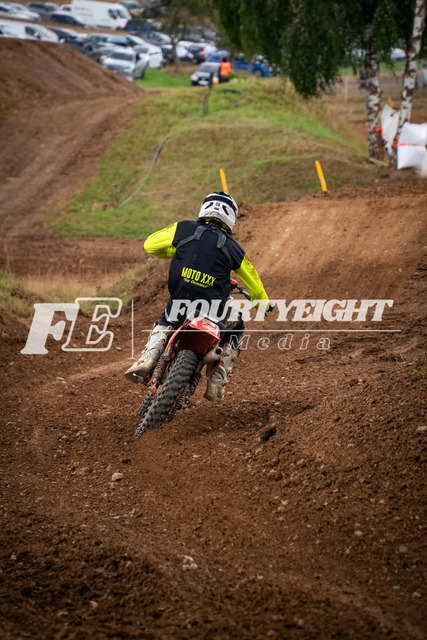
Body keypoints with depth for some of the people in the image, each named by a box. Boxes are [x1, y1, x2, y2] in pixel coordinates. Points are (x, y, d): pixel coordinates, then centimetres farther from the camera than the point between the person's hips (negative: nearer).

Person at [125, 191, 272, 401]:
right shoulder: (231, 247, 5)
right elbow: (253, 281, 14)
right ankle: (216, 384, 18)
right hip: (213, 310, -1)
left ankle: (147, 359, 5)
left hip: (179, 301, 1)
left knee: (164, 324, 34)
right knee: (235, 329, 30)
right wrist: (264, 302, 35)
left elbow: (150, 244, 9)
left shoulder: (184, 229, 3)